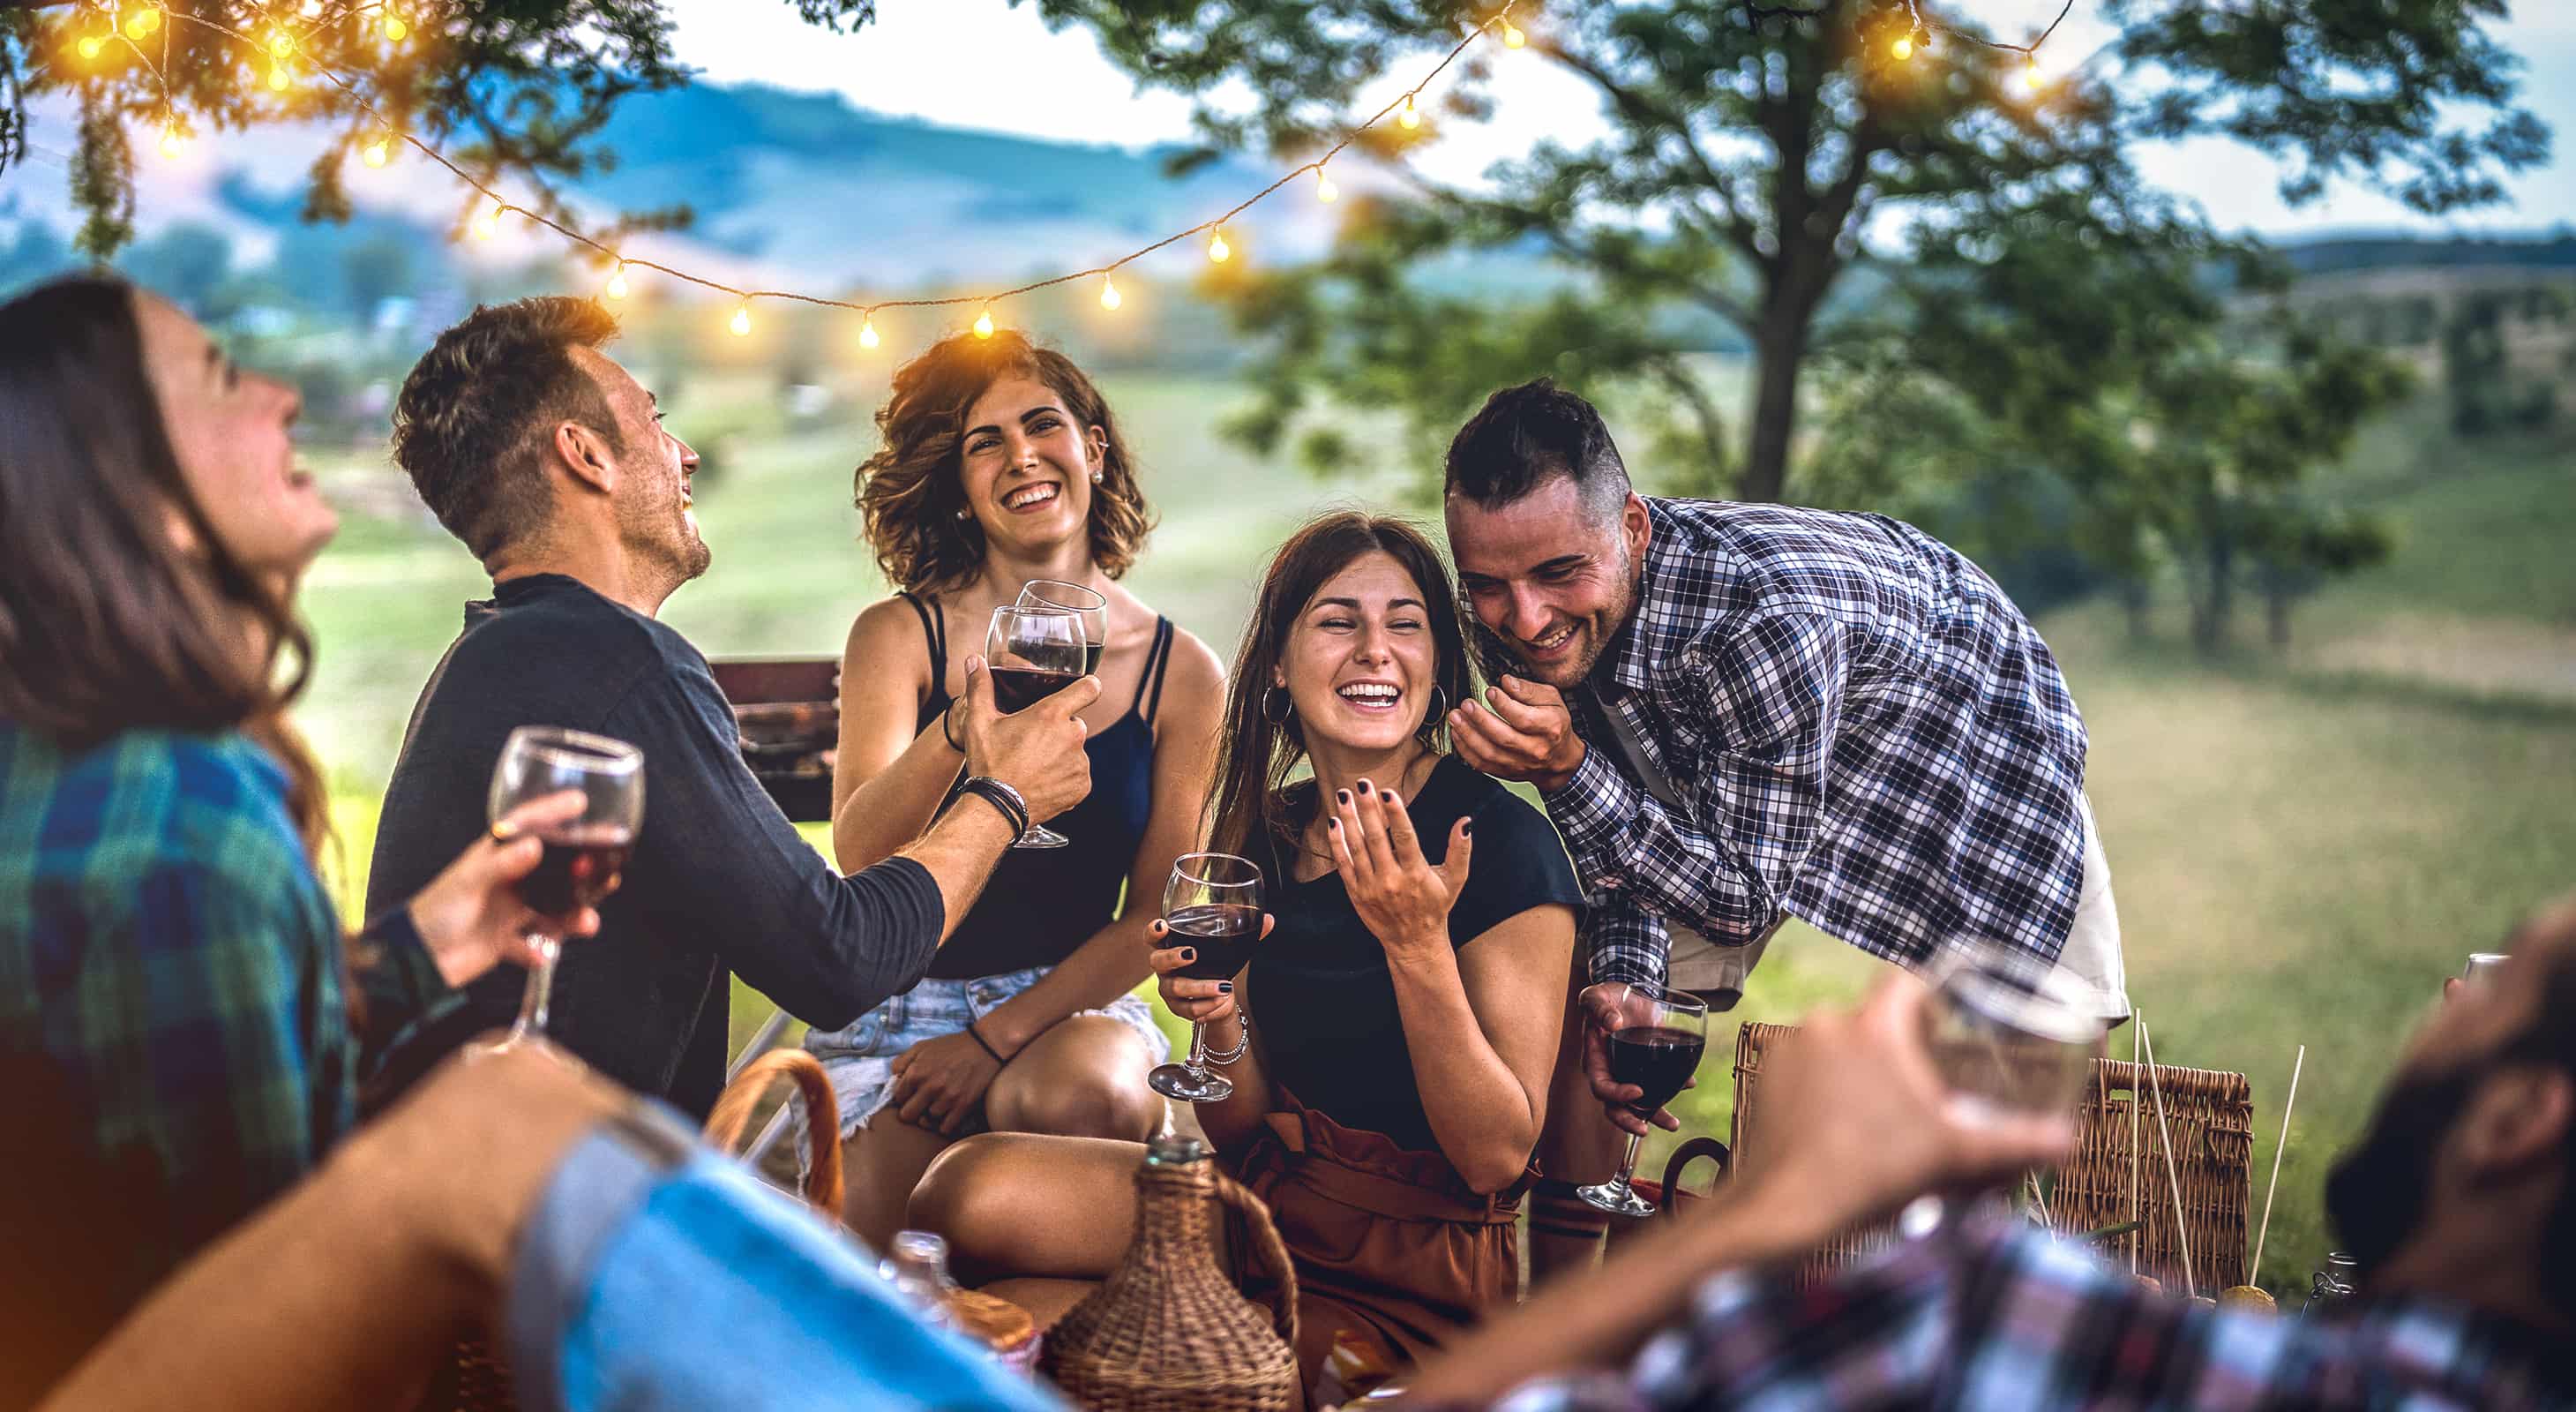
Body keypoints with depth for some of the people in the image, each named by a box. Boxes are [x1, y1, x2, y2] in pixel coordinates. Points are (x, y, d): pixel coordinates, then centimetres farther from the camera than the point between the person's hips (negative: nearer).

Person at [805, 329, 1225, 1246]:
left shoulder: (1182, 673, 0)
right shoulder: (900, 635, -2)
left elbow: (1151, 919, 2)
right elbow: (857, 852, -15)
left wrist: (999, 1038, -11)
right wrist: (972, 719, -34)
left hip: (1070, 1004, 1)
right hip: (898, 997, -1)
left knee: (1080, 1095, -35)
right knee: (880, 1278, -28)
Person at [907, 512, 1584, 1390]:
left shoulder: (1500, 842, -13)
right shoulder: (1262, 834, 4)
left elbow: (1498, 1153, -15)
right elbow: (1238, 1131, 7)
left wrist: (1416, 945, -26)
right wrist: (1219, 1017, -14)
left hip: (1422, 1267, -5)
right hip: (1267, 1197, 5)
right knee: (975, 1189, -18)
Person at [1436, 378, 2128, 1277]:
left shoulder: (1762, 615, -45)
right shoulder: (1514, 619, -25)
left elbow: (1748, 899, -37)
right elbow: (1629, 821, -10)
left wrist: (1566, 769, -47)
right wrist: (1620, 981, -25)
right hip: (1717, 767, 5)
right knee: (1587, 1000, -4)